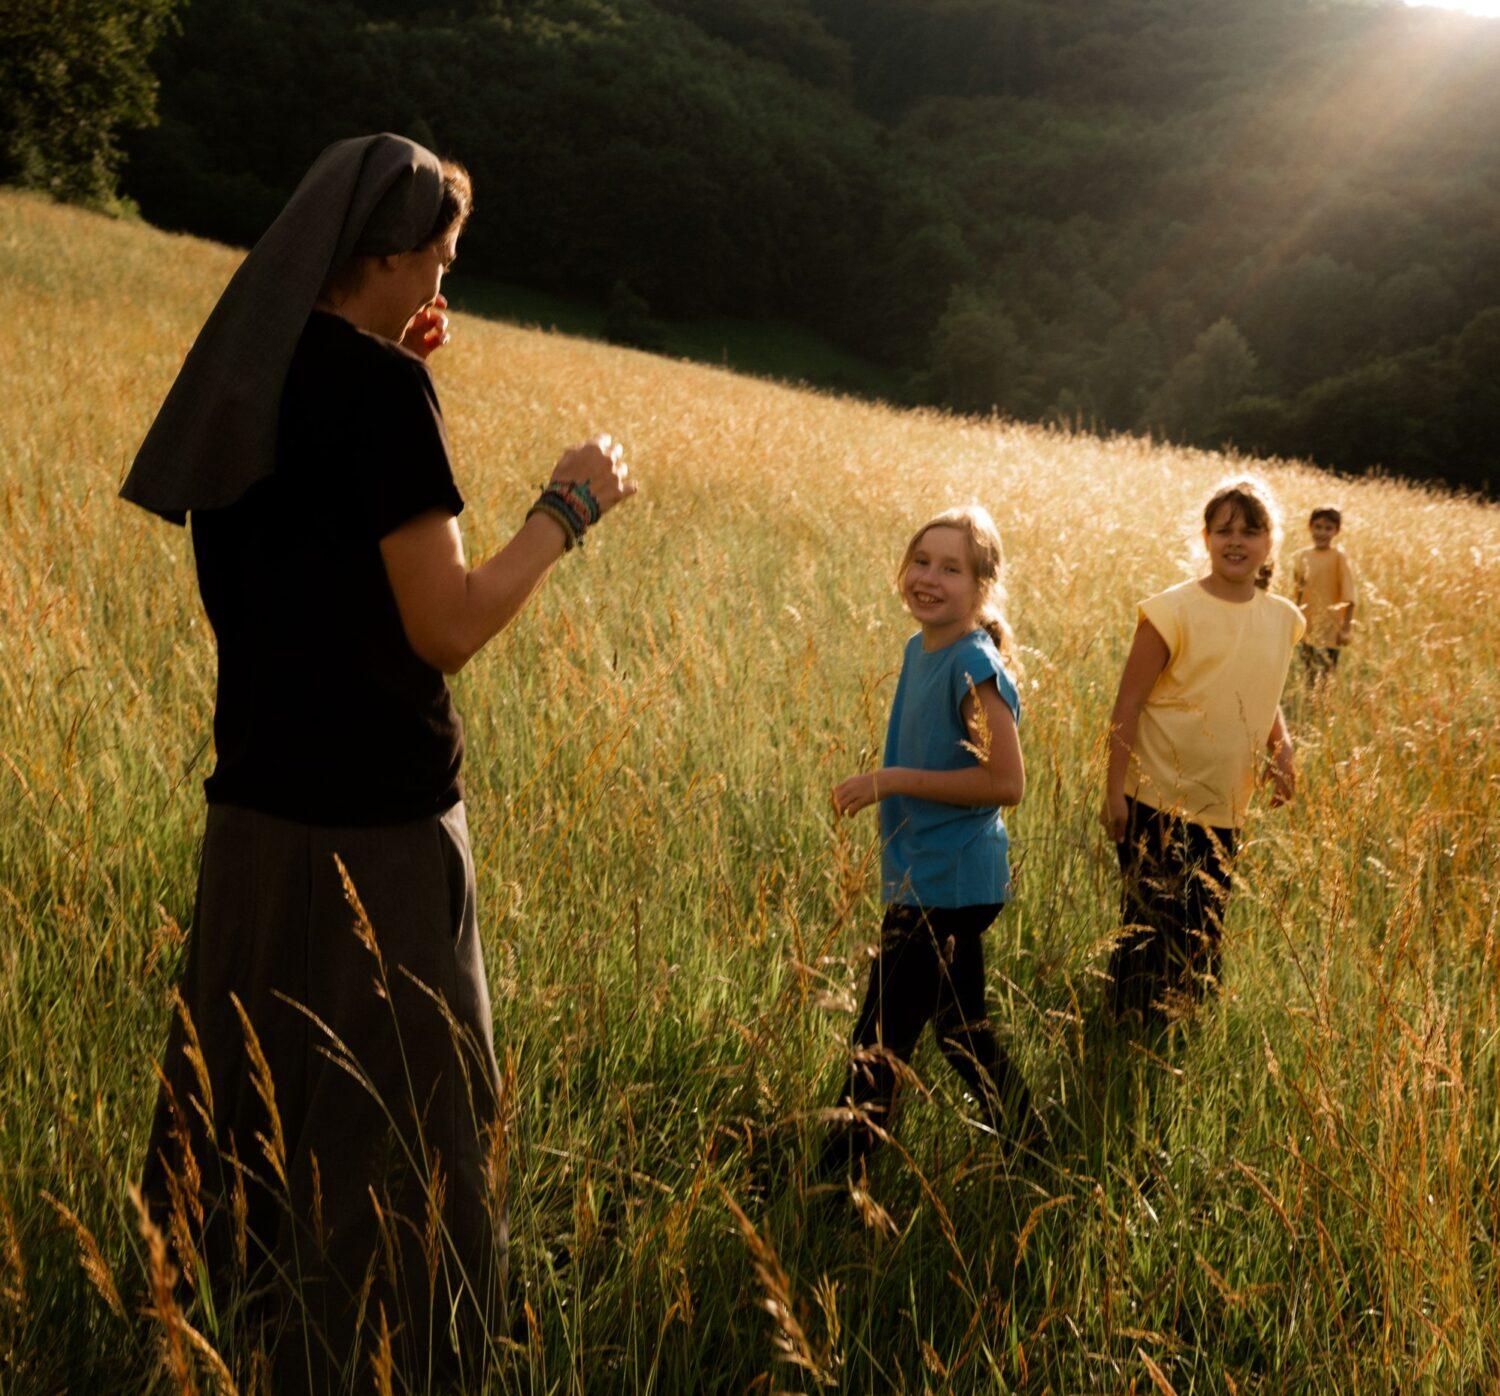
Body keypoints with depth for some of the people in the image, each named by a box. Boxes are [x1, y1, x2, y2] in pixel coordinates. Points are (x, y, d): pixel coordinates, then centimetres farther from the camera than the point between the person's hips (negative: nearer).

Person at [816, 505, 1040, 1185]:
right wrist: (887, 785, 9)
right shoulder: (920, 650, 8)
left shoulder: (973, 666, -19)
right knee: (959, 1031, 20)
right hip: (930, 875, 10)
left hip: (947, 886, -10)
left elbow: (1006, 782, -23)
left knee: (879, 1041, -1)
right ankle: (1034, 1156, 35)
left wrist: (893, 779, -21)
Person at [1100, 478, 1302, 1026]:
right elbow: (1127, 704, -11)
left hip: (1224, 810, 6)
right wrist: (1115, 791, -14)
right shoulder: (1175, 610, -12)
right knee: (1151, 933, 0)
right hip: (1158, 801, -5)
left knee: (1203, 938, 15)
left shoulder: (1281, 619, 4)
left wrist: (1282, 750, 1)